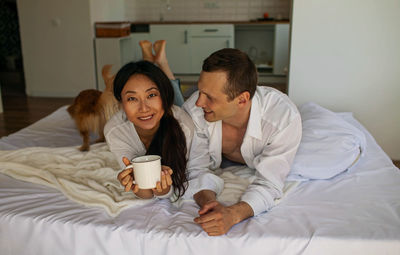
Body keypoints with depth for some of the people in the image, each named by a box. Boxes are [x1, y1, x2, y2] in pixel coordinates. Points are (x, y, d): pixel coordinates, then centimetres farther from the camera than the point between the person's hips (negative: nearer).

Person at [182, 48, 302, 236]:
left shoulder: (285, 118, -40)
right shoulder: (194, 110, -33)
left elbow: (269, 184, -35)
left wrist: (232, 214, -54)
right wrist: (208, 201, -45)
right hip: (219, 164, 1)